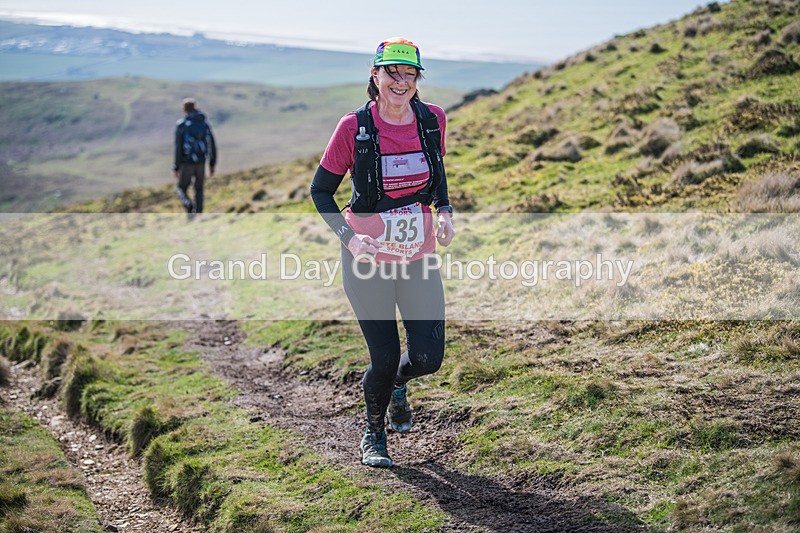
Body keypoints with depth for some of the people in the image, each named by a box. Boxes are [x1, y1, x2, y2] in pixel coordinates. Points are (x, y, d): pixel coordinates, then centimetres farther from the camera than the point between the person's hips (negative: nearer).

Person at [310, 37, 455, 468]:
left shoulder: (432, 120, -3)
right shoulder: (354, 127, -13)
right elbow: (320, 190, -4)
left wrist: (444, 211, 0)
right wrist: (348, 236, -17)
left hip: (418, 258, 3)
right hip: (367, 257, -3)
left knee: (428, 358, -2)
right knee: (385, 357, -2)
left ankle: (398, 384, 37)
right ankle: (373, 435, 28)